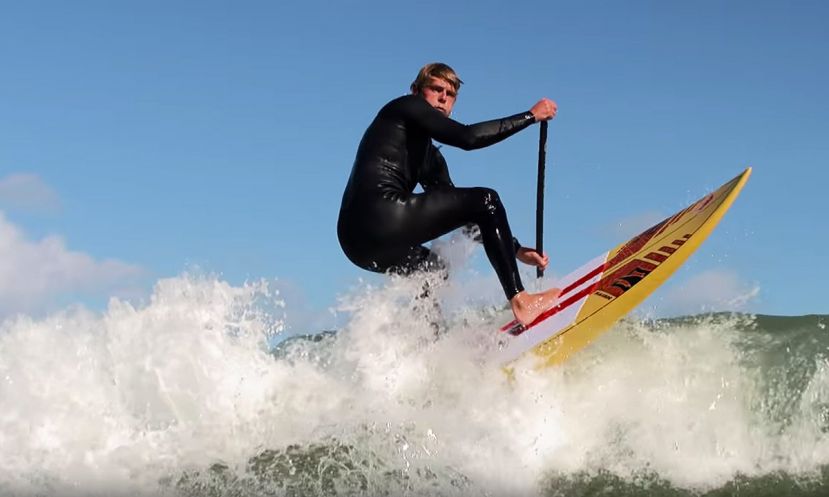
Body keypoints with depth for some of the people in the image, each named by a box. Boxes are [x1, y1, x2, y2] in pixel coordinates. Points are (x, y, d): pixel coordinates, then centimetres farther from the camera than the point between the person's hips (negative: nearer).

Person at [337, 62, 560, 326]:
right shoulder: (405, 106, 6)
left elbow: (461, 211, 29)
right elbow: (467, 137, -9)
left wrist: (516, 250, 21)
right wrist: (531, 116, -1)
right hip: (378, 215, -10)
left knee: (433, 268, 36)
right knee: (486, 200, -3)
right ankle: (519, 301, -13)